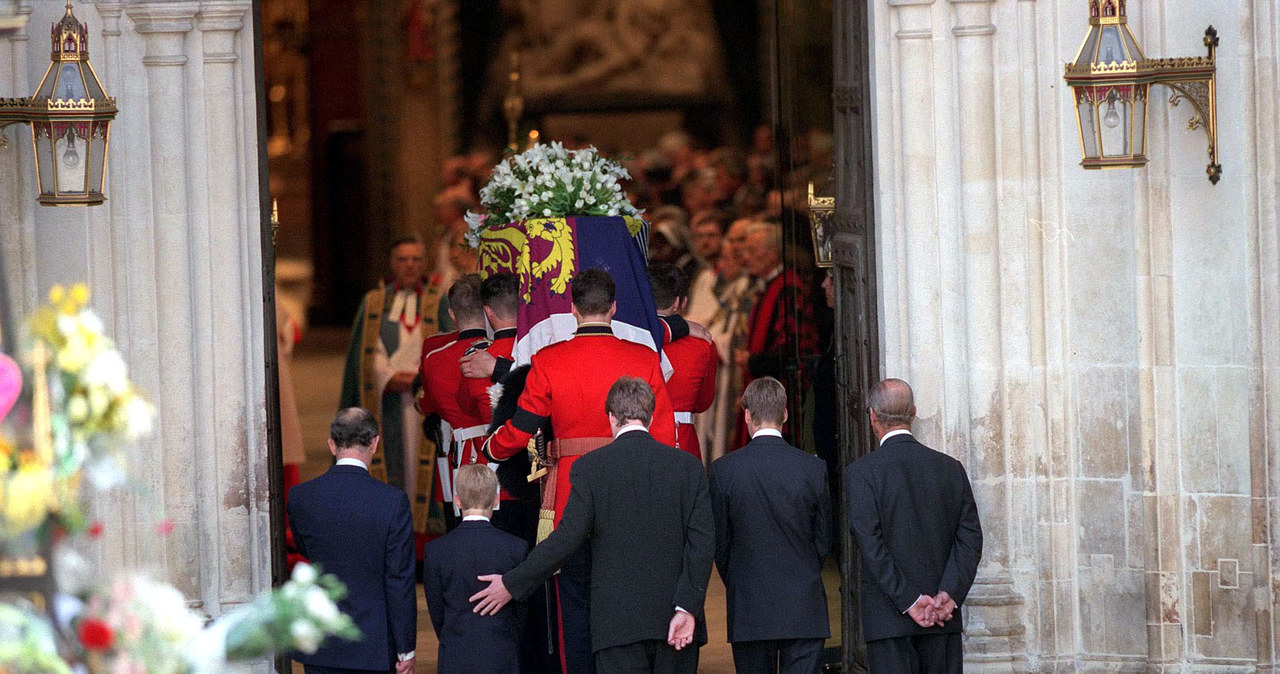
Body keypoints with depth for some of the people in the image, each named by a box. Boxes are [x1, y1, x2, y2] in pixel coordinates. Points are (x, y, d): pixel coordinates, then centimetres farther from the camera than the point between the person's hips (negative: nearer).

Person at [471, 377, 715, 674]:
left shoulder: (590, 468, -3)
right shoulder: (689, 466, 4)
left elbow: (568, 538, -7)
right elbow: (702, 541, -3)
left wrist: (512, 583, 3)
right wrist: (686, 608, -5)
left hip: (619, 622, -2)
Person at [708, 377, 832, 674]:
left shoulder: (724, 470, -5)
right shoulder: (813, 468, -3)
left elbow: (720, 541, 2)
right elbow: (824, 539, 6)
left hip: (749, 606, 0)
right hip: (804, 605, 0)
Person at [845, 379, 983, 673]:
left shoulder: (861, 472, -4)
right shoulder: (951, 468, 8)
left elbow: (871, 543, -12)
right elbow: (970, 537, 2)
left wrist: (909, 601, -12)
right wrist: (949, 593, -6)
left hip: (889, 621, -4)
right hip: (945, 620, 4)